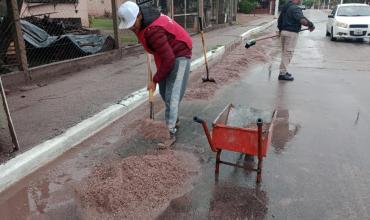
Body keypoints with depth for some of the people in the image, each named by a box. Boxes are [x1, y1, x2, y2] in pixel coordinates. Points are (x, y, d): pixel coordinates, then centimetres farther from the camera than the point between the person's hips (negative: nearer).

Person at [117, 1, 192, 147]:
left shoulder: (153, 30, -33)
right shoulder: (144, 20, -5)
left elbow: (168, 59, -31)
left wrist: (155, 80, -21)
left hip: (179, 57, -10)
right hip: (166, 56, 10)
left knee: (171, 96, -13)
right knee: (164, 93, 15)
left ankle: (171, 135, -6)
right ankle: (175, 120, 35)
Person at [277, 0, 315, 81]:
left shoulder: (285, 7, 14)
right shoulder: (295, 8, -15)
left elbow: (279, 19, 25)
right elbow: (302, 20, -28)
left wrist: (280, 29, 37)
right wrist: (311, 25, -16)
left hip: (283, 31, 9)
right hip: (291, 33, -9)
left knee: (284, 52, 16)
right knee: (288, 52, -5)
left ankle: (283, 71, 24)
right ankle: (283, 73, -4)